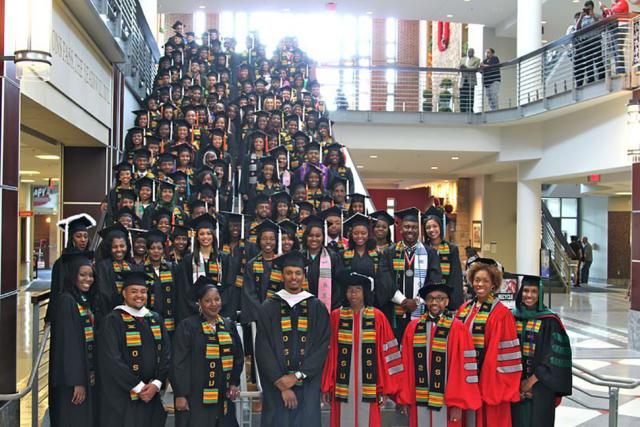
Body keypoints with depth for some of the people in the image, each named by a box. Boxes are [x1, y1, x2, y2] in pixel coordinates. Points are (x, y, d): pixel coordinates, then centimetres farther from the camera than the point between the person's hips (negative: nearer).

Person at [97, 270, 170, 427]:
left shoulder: (155, 319, 8)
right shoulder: (113, 321, -8)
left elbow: (165, 354, 5)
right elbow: (112, 360, -15)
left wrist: (156, 384, -8)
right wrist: (138, 387, -14)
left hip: (152, 395, 5)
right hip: (122, 399, -4)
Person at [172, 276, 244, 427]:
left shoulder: (229, 325, 8)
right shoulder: (187, 326, -5)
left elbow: (238, 356, 14)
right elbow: (179, 362, -7)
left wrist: (235, 383, 1)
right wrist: (180, 394, -11)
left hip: (223, 397, 4)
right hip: (195, 397, -4)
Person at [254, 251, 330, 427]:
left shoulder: (317, 308, 4)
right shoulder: (268, 308, 2)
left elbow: (322, 347, -1)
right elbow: (263, 350, -3)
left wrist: (297, 376, -10)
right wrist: (281, 385, -9)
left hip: (307, 385, 0)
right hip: (276, 386, 0)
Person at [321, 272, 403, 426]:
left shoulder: (377, 318, -1)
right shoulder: (336, 317, 0)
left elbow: (385, 355, 0)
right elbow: (328, 353, 3)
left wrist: (384, 389, -3)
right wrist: (326, 387, 0)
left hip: (369, 388, 0)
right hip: (342, 388, 0)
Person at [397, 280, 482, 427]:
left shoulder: (457, 328, -7)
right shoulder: (413, 327, 4)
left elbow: (465, 367, -8)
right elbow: (406, 365, 5)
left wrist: (458, 404, -10)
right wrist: (405, 398, 3)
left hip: (445, 402, -3)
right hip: (419, 400, 3)